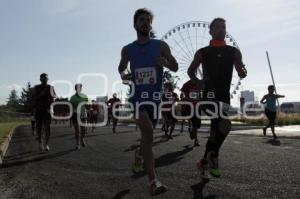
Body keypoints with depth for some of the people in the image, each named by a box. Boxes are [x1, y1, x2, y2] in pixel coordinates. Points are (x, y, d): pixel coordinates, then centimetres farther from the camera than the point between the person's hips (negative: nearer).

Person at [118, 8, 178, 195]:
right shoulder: (127, 50, 4)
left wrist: (166, 62, -20)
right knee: (148, 131, -24)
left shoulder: (161, 45, 1)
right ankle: (154, 180, -24)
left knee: (147, 133, 17)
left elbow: (175, 67, 3)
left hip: (154, 95, 2)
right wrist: (124, 74, -2)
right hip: (137, 94, -2)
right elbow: (122, 67, 22)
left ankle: (139, 160, 47)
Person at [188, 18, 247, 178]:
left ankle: (204, 162, 29)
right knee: (224, 125, -25)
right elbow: (190, 71, 16)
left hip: (225, 95, 4)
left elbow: (241, 74, 8)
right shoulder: (202, 52, 5)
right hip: (210, 94, -4)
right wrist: (198, 82, -1)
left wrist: (243, 72, -16)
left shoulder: (234, 52, 10)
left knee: (216, 130, 9)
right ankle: (213, 156, -1)